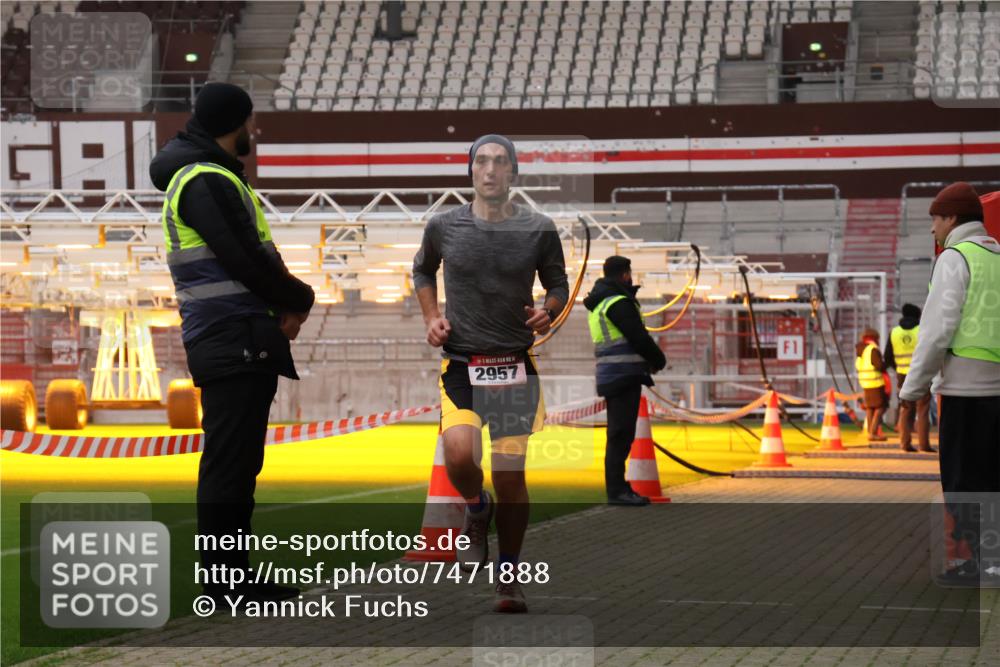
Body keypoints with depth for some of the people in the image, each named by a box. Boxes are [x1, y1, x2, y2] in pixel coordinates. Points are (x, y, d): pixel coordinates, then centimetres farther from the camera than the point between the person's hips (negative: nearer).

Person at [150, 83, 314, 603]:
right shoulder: (206, 182, -14)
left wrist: (282, 303, 2)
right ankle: (224, 581, -5)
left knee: (236, 462, 14)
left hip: (239, 344, 11)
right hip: (233, 341, -11)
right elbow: (246, 260, -19)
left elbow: (252, 254, 18)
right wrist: (300, 300, -3)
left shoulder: (204, 177, 19)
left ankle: (230, 575, 19)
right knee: (229, 463, -8)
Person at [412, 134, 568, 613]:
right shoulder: (444, 226, 1)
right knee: (459, 455, -24)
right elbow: (422, 272, 21)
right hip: (460, 363, 0)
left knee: (510, 475, 1)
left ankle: (509, 577, 17)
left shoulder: (538, 229, 0)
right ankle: (476, 509, 11)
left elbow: (558, 285, 13)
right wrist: (431, 317, 5)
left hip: (515, 366, 1)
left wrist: (548, 311, -9)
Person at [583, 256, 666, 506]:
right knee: (621, 434, -10)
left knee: (619, 434, 13)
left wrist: (649, 357, 11)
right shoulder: (619, 303, -13)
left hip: (610, 375, 10)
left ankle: (617, 487, 17)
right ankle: (617, 490, -11)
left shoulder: (599, 304, 18)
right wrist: (659, 359, 1)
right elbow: (639, 337, -16)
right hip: (624, 375, -10)